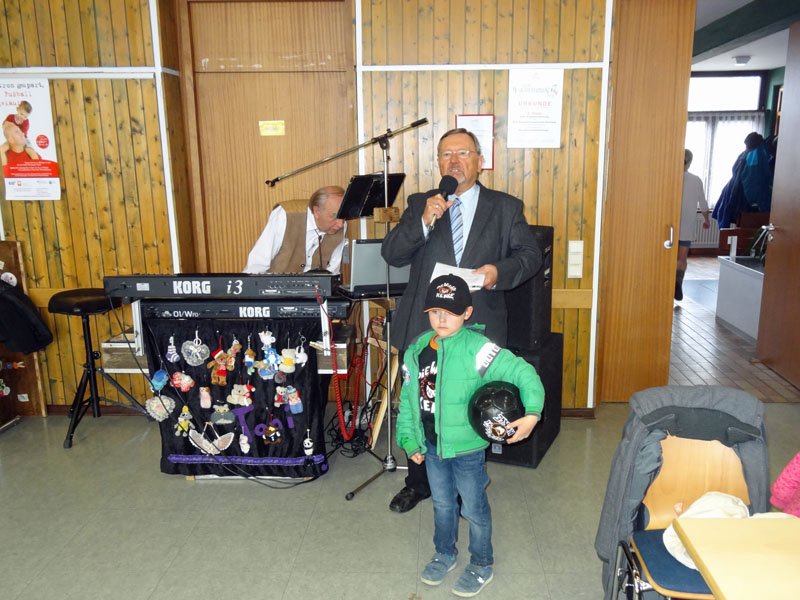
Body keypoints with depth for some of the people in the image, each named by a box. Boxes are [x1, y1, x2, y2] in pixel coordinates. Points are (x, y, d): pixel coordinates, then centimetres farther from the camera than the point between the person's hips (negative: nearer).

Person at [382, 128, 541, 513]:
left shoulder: (506, 207, 5)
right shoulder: (420, 204, 6)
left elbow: (530, 254, 1)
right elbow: (391, 254, -4)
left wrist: (499, 271, -20)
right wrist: (424, 221, -20)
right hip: (423, 329, 1)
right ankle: (418, 483, 37)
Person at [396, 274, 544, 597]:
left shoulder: (476, 348, -20)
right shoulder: (417, 351, -2)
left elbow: (523, 373, -22)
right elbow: (408, 399, 6)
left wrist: (532, 414, -34)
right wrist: (409, 440, 6)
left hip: (467, 448, -5)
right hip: (431, 446, 5)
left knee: (474, 508, 14)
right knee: (442, 503, 24)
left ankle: (481, 565, 37)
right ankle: (445, 553, 48)